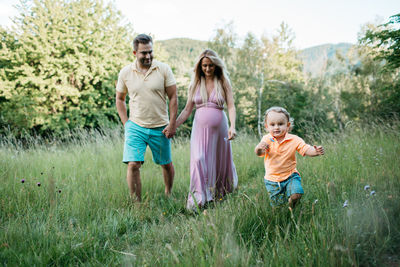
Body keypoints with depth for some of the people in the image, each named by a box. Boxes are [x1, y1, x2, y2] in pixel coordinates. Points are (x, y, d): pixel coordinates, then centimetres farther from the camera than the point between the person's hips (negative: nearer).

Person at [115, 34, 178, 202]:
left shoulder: (163, 69, -4)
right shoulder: (125, 73, 0)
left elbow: (173, 97, -1)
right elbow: (119, 99, 13)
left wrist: (172, 124, -6)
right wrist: (126, 123, 4)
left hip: (160, 128, 0)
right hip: (135, 127, 0)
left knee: (166, 164, 12)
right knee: (133, 165, -12)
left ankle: (168, 194, 37)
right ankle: (136, 202, -1)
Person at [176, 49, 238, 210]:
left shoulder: (223, 82, 4)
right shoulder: (195, 84, 9)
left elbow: (231, 106, -3)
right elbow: (187, 110, 12)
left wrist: (232, 126, -19)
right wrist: (174, 125, 1)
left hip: (219, 128, 0)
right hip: (200, 127, 1)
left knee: (220, 163, 9)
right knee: (198, 159, -16)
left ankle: (220, 195, 31)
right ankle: (197, 201, -16)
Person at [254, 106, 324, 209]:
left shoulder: (294, 140, -11)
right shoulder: (267, 139, -10)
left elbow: (306, 150, -16)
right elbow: (259, 153, -22)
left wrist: (316, 151, -39)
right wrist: (259, 147, -47)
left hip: (290, 176, 0)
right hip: (272, 179, 1)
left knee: (296, 195, -21)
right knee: (278, 204, 4)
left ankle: (292, 208, 15)